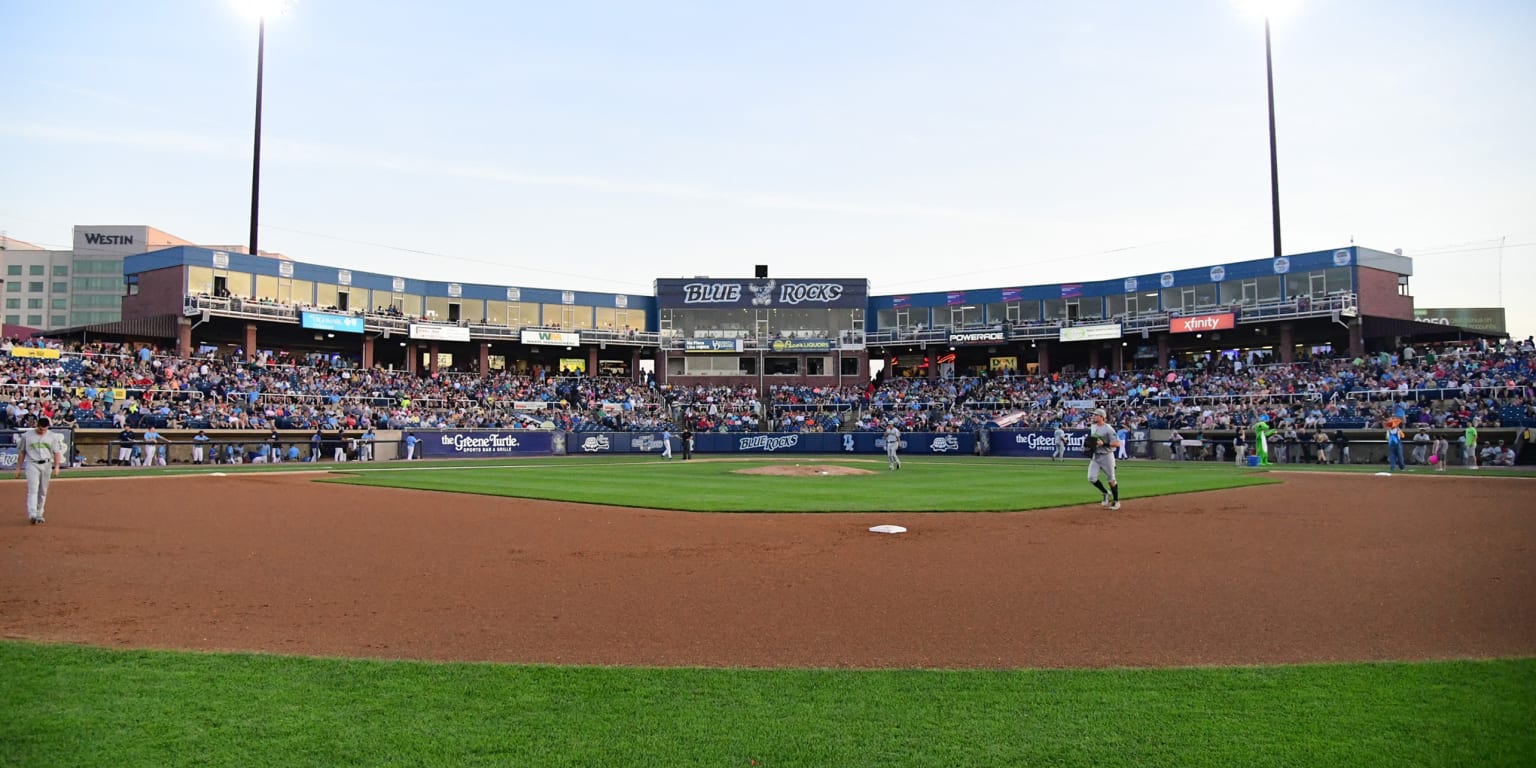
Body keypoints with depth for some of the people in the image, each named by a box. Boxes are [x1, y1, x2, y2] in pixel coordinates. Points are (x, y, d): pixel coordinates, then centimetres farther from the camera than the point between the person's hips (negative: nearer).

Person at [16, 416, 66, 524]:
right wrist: (18, 468, 7)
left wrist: (56, 467, -4)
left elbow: (56, 452, 5)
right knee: (33, 489, -14)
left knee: (43, 491, 7)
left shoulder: (53, 436, 4)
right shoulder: (27, 435, 2)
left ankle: (39, 515, 16)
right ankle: (32, 515, -22)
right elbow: (21, 452, 8)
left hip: (46, 465, 2)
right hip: (32, 464, -2)